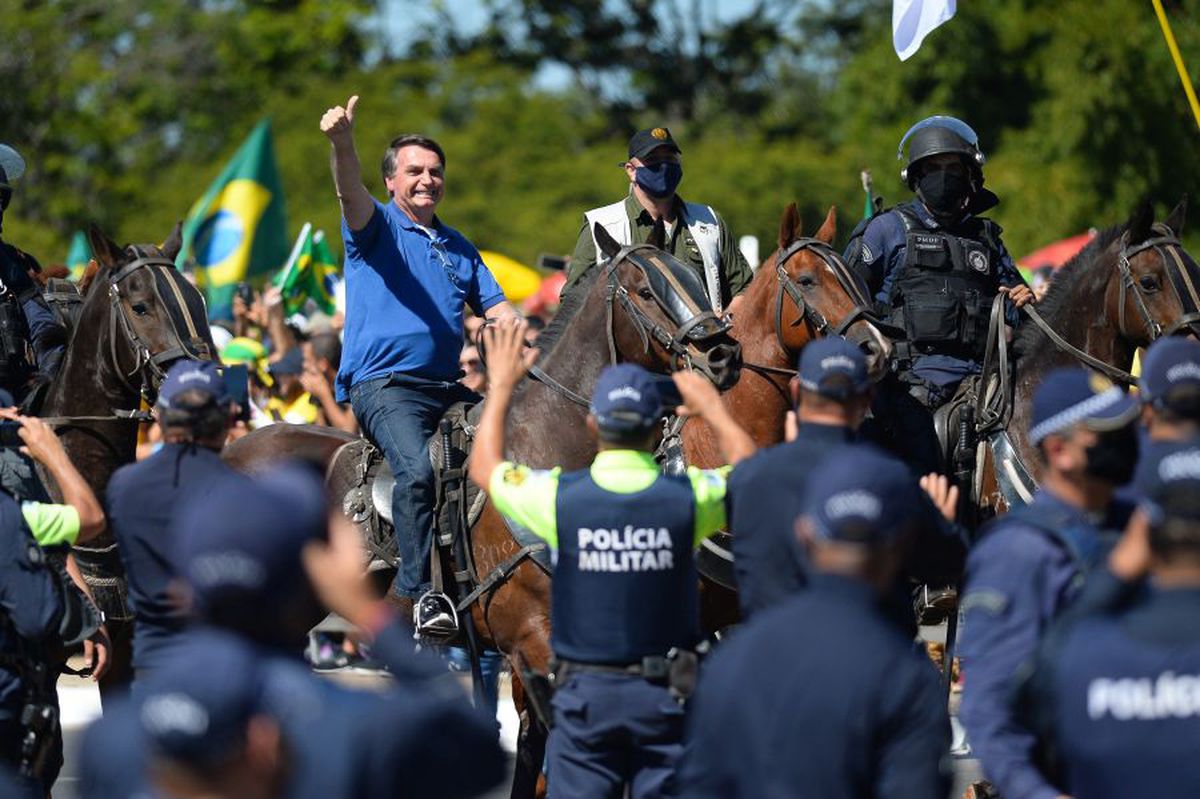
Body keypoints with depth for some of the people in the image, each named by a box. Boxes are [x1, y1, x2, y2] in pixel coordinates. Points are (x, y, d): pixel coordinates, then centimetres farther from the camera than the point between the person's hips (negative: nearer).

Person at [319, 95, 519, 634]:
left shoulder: (459, 248, 23)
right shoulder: (376, 227, 5)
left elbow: (495, 307, 21)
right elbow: (350, 191, -16)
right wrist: (341, 143, -38)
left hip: (451, 387, 7)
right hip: (385, 385, -7)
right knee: (417, 468, -31)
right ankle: (421, 593, -30)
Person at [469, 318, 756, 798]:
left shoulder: (559, 498, -10)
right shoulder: (687, 498, -9)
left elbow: (484, 468, 11)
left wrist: (501, 386, 21)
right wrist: (715, 411, 26)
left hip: (586, 691, 0)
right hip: (664, 690, 0)